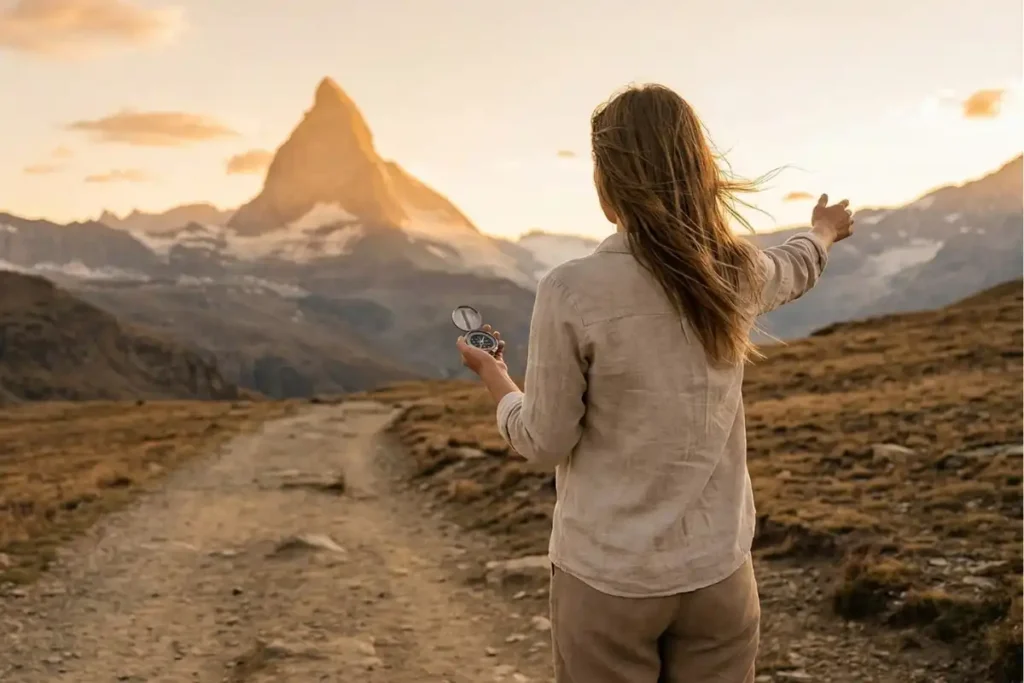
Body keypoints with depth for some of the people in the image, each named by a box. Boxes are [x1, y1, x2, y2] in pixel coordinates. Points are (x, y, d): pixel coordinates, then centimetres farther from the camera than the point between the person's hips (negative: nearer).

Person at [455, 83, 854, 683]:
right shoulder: (739, 275, -3)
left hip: (608, 577, -3)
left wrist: (497, 381, 11)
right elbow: (797, 270, 22)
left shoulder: (572, 292, -18)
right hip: (718, 570, 4)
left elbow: (546, 443, -9)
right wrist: (824, 230, 45)